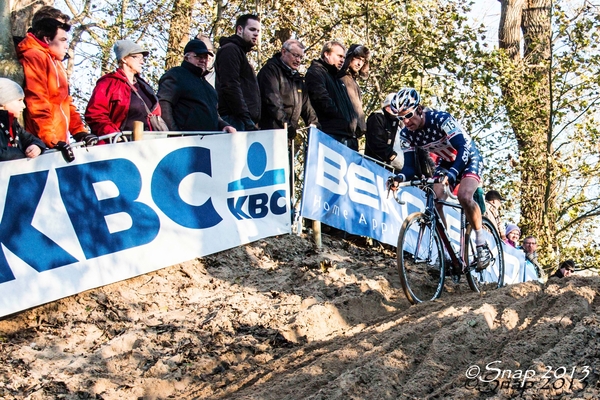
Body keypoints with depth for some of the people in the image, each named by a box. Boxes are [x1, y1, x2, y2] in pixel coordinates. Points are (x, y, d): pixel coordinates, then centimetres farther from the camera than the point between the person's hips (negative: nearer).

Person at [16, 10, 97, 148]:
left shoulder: (56, 63, 23)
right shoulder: (34, 57, -6)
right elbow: (36, 103, -16)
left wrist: (80, 132, 12)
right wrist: (50, 140, -22)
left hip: (59, 141, 9)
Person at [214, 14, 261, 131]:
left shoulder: (240, 52, 26)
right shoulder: (230, 50, -4)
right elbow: (230, 87, -15)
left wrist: (252, 122, 16)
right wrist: (247, 120, -20)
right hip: (235, 120, -9)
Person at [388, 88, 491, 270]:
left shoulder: (441, 119, -32)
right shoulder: (407, 134, -14)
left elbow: (463, 149, -39)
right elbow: (410, 162, -13)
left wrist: (451, 174, -56)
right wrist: (400, 177, -36)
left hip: (469, 159, -6)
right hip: (446, 162, 6)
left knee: (464, 196, -31)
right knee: (434, 202, -15)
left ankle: (482, 244, -15)